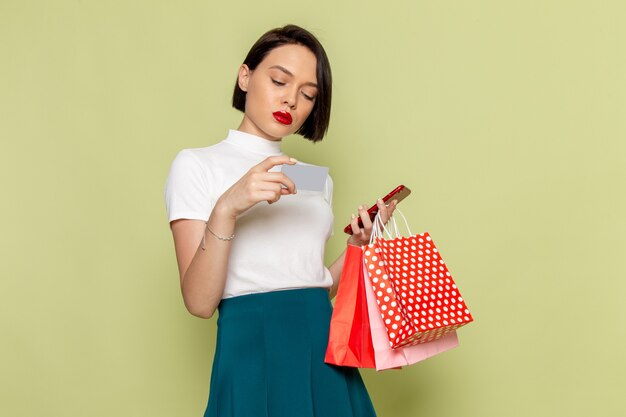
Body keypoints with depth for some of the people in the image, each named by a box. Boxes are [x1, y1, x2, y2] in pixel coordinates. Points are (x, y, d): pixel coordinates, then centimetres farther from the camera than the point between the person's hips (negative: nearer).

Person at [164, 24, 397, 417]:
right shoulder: (197, 164, -1)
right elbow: (199, 302, -10)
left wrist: (357, 245, 1)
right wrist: (227, 209, -22)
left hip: (325, 349, 5)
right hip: (254, 348, -5)